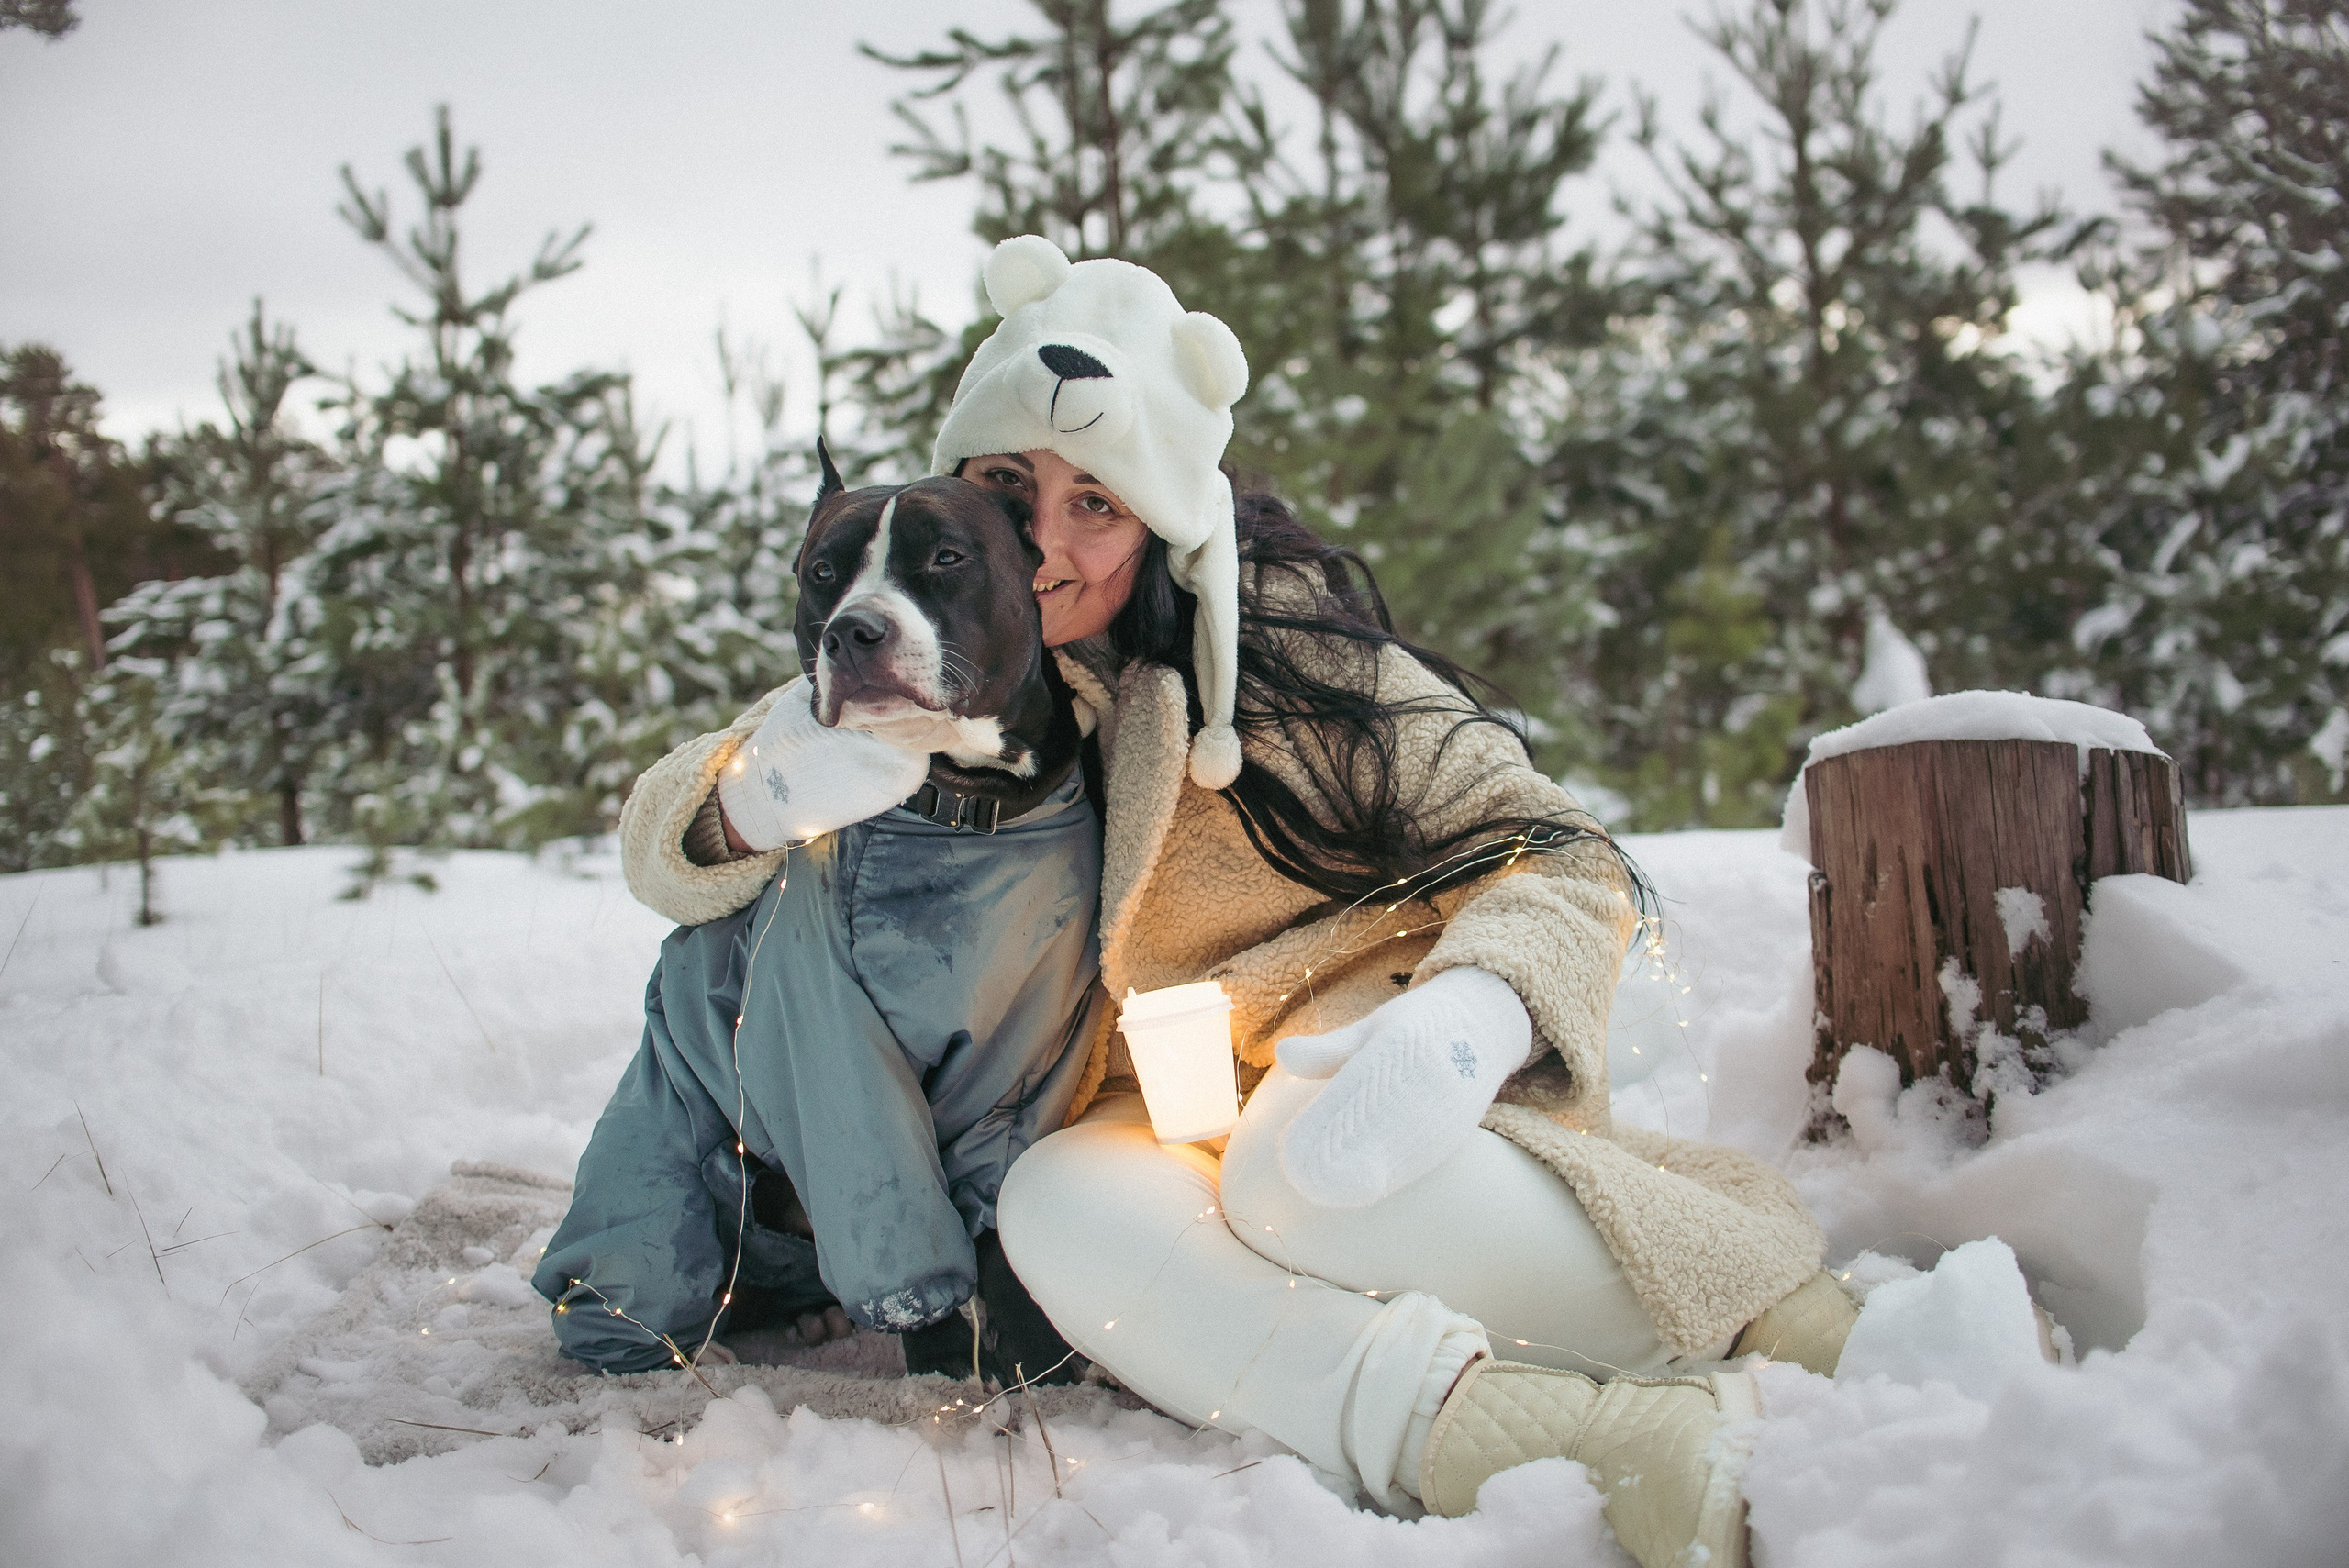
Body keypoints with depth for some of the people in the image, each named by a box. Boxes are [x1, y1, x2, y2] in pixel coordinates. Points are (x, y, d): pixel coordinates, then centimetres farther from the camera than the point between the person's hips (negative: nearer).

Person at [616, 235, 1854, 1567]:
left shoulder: (1282, 634, -11)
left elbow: (1560, 857, -12)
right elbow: (667, 845, 3)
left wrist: (1466, 1019, -35)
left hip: (1350, 1052, -4)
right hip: (1164, 1126, 4)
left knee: (1300, 1174, -37)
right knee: (1056, 1207, -30)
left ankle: (1802, 1335, -29)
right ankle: (1602, 1446, -43)